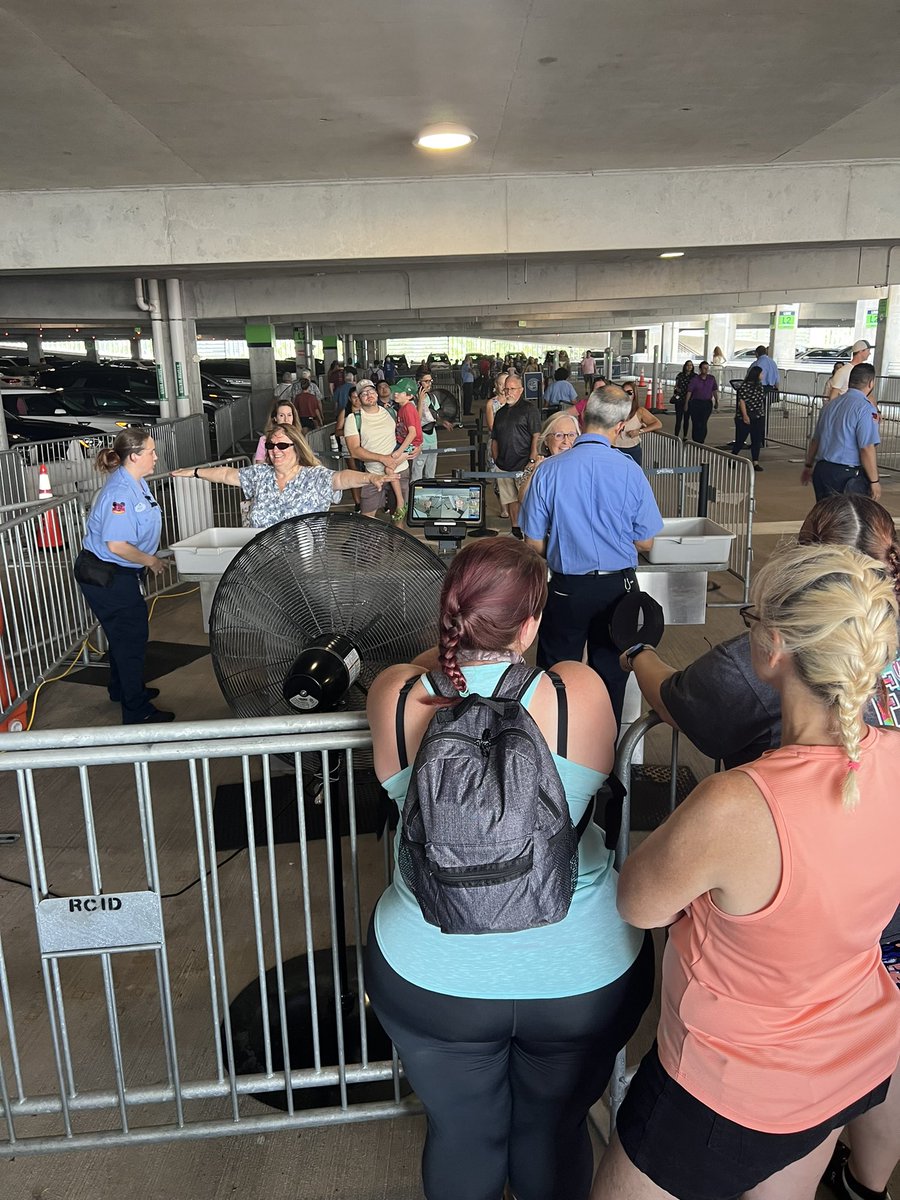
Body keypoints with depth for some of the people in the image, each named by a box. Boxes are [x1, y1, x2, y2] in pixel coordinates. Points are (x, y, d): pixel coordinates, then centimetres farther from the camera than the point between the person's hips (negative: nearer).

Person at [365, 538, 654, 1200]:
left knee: (462, 1135, 27)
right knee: (555, 1132, 28)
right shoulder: (580, 693, -22)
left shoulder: (395, 697, -18)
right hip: (581, 974, 0)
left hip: (431, 976, 1)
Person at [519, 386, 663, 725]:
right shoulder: (630, 471, -11)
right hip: (618, 586, 1)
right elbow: (645, 542, -4)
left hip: (567, 587, -1)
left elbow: (534, 541, -6)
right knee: (611, 672, 18)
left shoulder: (549, 470, -12)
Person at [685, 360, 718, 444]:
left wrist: (716, 401, 10)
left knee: (703, 424, -3)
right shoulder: (694, 379, -3)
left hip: (707, 403, 2)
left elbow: (715, 390, 13)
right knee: (696, 423, -3)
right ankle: (695, 442, 5)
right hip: (695, 403, -2)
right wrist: (686, 403, -6)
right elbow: (689, 391, -3)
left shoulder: (712, 378, 6)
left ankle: (701, 442, 2)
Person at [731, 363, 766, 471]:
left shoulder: (759, 385, 10)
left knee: (757, 440, 3)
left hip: (758, 417, 6)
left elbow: (761, 400, 17)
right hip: (745, 418, -6)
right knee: (740, 439, 2)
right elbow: (741, 401, -15)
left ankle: (755, 463, 5)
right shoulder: (744, 386, -12)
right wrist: (745, 415, -19)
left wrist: (762, 414, 17)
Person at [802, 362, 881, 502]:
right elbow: (867, 448, -17)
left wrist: (808, 466, 33)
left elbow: (815, 439, 20)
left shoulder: (831, 405, 12)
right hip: (848, 475, -7)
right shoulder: (866, 408, -11)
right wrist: (874, 481, -11)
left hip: (821, 470, 7)